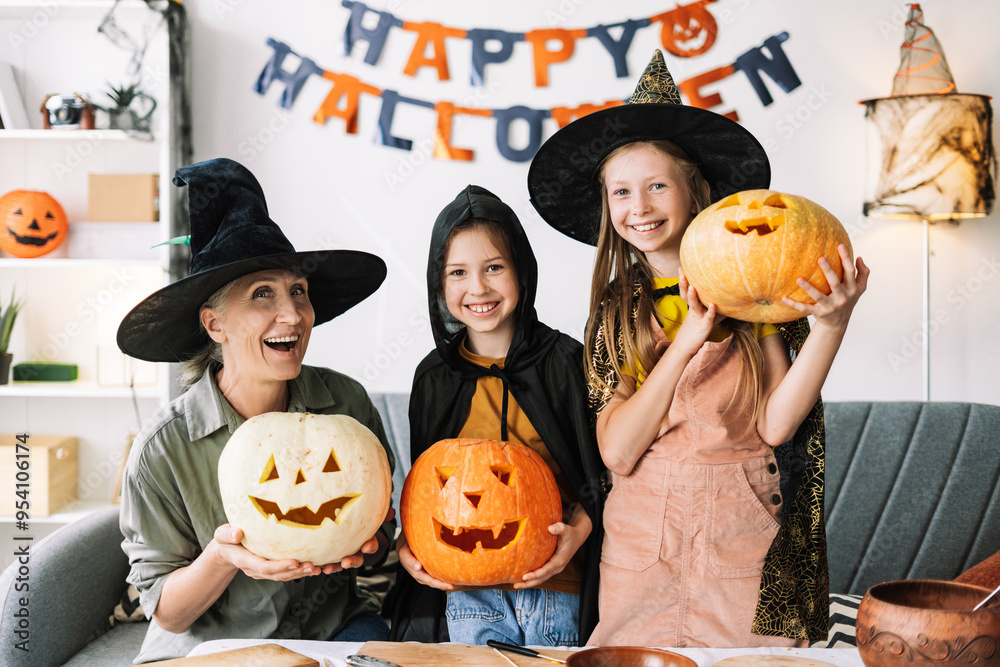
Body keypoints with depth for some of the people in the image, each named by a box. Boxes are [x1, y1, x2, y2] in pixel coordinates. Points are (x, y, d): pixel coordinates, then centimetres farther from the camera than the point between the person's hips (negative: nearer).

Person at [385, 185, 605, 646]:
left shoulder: (565, 362, -4)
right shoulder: (433, 378, 3)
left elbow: (601, 472, 2)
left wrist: (578, 531, -16)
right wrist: (405, 545, -3)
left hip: (557, 589, -1)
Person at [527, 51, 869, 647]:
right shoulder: (615, 309, 3)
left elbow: (775, 424, -15)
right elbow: (617, 452, -9)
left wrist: (833, 323, -26)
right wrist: (686, 340, -14)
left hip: (743, 540, -2)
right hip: (641, 537, 2)